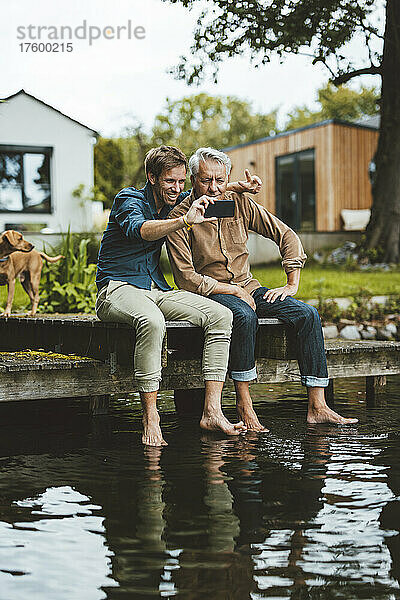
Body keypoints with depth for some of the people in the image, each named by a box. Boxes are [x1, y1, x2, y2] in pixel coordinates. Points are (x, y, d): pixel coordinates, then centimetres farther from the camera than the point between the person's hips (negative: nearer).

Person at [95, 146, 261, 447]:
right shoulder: (128, 199, -9)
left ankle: (212, 411, -22)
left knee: (221, 315, -16)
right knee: (152, 321, -41)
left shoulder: (176, 200, 12)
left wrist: (238, 186, 13)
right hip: (118, 288, -7)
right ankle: (151, 418, -36)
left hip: (157, 289, 7)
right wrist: (185, 221, -48)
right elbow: (138, 229, -33)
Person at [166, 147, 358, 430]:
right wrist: (233, 290, -16)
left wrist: (292, 284, 0)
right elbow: (186, 279, -13)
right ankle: (244, 405, -27)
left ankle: (317, 407, -18)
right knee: (245, 317, -38)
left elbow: (286, 236, 8)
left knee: (308, 315, -16)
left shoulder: (240, 203, 2)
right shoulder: (180, 218, -10)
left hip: (248, 287, 5)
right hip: (210, 292, -5)